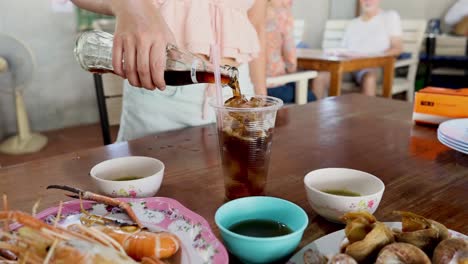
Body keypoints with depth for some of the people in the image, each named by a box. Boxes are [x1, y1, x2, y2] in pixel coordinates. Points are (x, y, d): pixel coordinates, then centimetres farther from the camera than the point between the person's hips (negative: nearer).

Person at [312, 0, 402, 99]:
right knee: (320, 76, -26)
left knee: (369, 79, -40)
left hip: (373, 66, -3)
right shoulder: (352, 23, 24)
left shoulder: (390, 16, 11)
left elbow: (397, 48, 3)